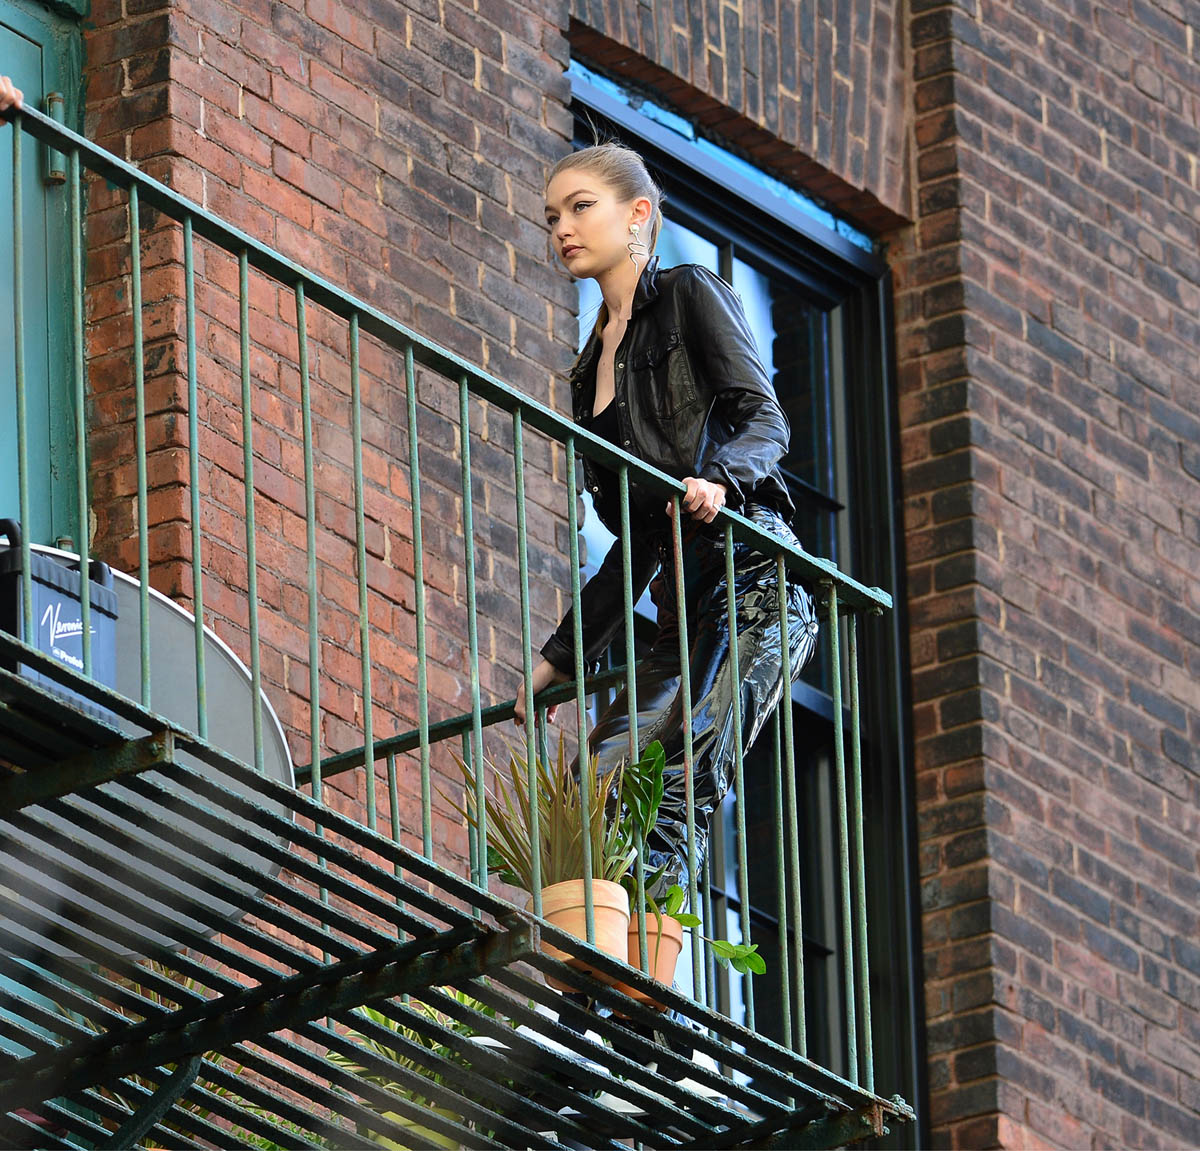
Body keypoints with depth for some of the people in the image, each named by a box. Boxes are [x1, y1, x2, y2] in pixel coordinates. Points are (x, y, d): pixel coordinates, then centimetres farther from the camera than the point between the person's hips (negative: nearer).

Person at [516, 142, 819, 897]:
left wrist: (715, 478, -29)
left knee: (683, 777, -25)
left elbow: (762, 417, -7)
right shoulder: (594, 364, 26)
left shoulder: (690, 296, 7)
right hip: (683, 609, 7)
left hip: (751, 582, -7)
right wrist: (559, 661, 23)